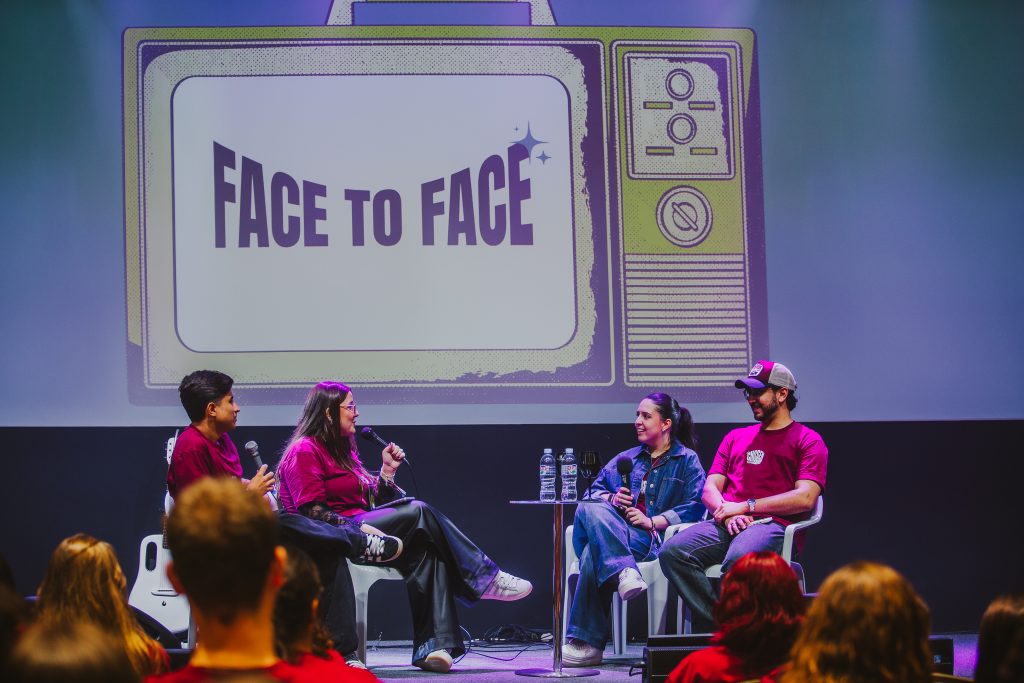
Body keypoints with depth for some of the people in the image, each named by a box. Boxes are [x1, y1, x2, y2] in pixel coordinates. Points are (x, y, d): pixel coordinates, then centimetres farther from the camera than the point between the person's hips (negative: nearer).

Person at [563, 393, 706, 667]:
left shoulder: (687, 461, 13)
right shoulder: (626, 459, 31)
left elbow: (695, 506, -1)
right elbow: (595, 490, 25)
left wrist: (652, 521, -12)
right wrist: (611, 498, 1)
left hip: (651, 539, -5)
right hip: (616, 529, 5)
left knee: (593, 553, -34)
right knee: (589, 509, -32)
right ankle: (623, 571, -48)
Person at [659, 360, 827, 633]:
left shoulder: (808, 440, 12)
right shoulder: (736, 437, 29)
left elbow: (805, 498, -4)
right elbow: (709, 489, 20)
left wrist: (746, 506, -8)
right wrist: (727, 513, -5)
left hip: (772, 524, -5)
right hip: (725, 525, 5)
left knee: (739, 559, -41)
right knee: (673, 551, -26)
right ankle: (714, 628, -24)